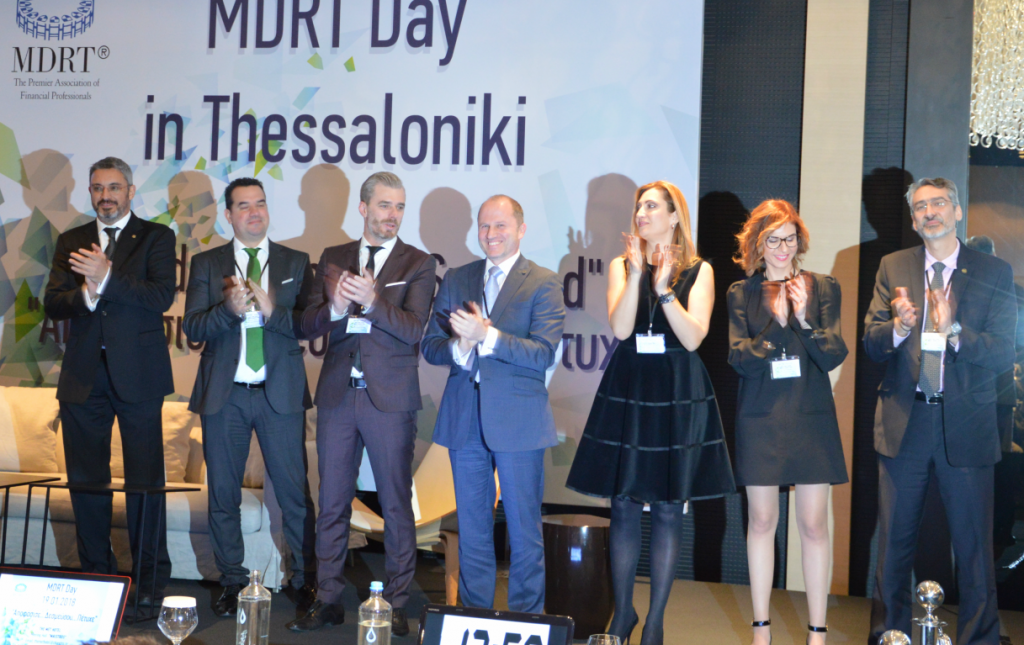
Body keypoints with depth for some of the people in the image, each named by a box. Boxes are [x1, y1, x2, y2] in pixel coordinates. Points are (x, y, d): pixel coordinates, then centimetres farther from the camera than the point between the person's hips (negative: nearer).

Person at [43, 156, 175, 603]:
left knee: (145, 480, 0)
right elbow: (52, 305, 4)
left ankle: (152, 579, 8)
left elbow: (162, 296, -12)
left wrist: (107, 277, -20)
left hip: (137, 375, -4)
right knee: (86, 480, 8)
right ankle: (95, 574, 19)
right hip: (83, 376, 4)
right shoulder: (71, 242, 14)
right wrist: (86, 294, -16)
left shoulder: (156, 237, 3)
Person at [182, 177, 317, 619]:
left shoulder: (296, 263, 8)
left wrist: (272, 310, -17)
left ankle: (303, 581, 12)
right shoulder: (206, 264, 8)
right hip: (223, 395, 1)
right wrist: (229, 309, -19)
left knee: (294, 492, 0)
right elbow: (192, 328, -1)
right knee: (223, 494, 7)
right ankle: (232, 582, 21)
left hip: (281, 393, -1)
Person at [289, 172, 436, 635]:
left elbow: (413, 329, -11)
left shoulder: (419, 264, 2)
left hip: (390, 399, -3)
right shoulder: (333, 259, 11)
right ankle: (328, 600, 18)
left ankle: (396, 604, 13)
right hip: (338, 396, 3)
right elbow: (308, 326, 4)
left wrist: (371, 302, -26)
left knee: (396, 505, 3)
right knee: (332, 502, 8)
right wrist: (335, 308, -17)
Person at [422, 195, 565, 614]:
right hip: (465, 419, 4)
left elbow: (544, 354, -13)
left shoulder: (544, 284, -2)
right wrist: (459, 348, -12)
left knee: (524, 532, 2)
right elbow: (430, 346, 9)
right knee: (471, 529, 12)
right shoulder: (456, 280, 12)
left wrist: (486, 336, -21)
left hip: (517, 422, -4)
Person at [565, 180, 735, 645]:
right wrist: (637, 272, -13)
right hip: (627, 390, 2)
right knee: (624, 506, 5)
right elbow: (620, 328, -7)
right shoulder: (622, 265, 7)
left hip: (678, 396, -1)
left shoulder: (698, 270, 3)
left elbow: (693, 338, -9)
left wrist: (665, 289, -17)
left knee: (667, 510, 2)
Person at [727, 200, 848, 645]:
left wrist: (804, 319, -19)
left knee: (813, 525, 0)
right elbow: (739, 359, -5)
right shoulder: (741, 294, 4)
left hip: (810, 419, 0)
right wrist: (777, 323, -17)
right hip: (760, 419, 1)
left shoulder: (822, 288, 4)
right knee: (761, 521, 5)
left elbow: (833, 357, -3)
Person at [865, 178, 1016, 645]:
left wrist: (954, 330, -23)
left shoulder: (994, 273, 1)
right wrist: (898, 327, -19)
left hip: (966, 426, -2)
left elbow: (1003, 353, -7)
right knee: (895, 540, 11)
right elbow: (871, 344, 2)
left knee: (974, 545, 4)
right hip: (903, 421, 2)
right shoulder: (893, 267, 7)